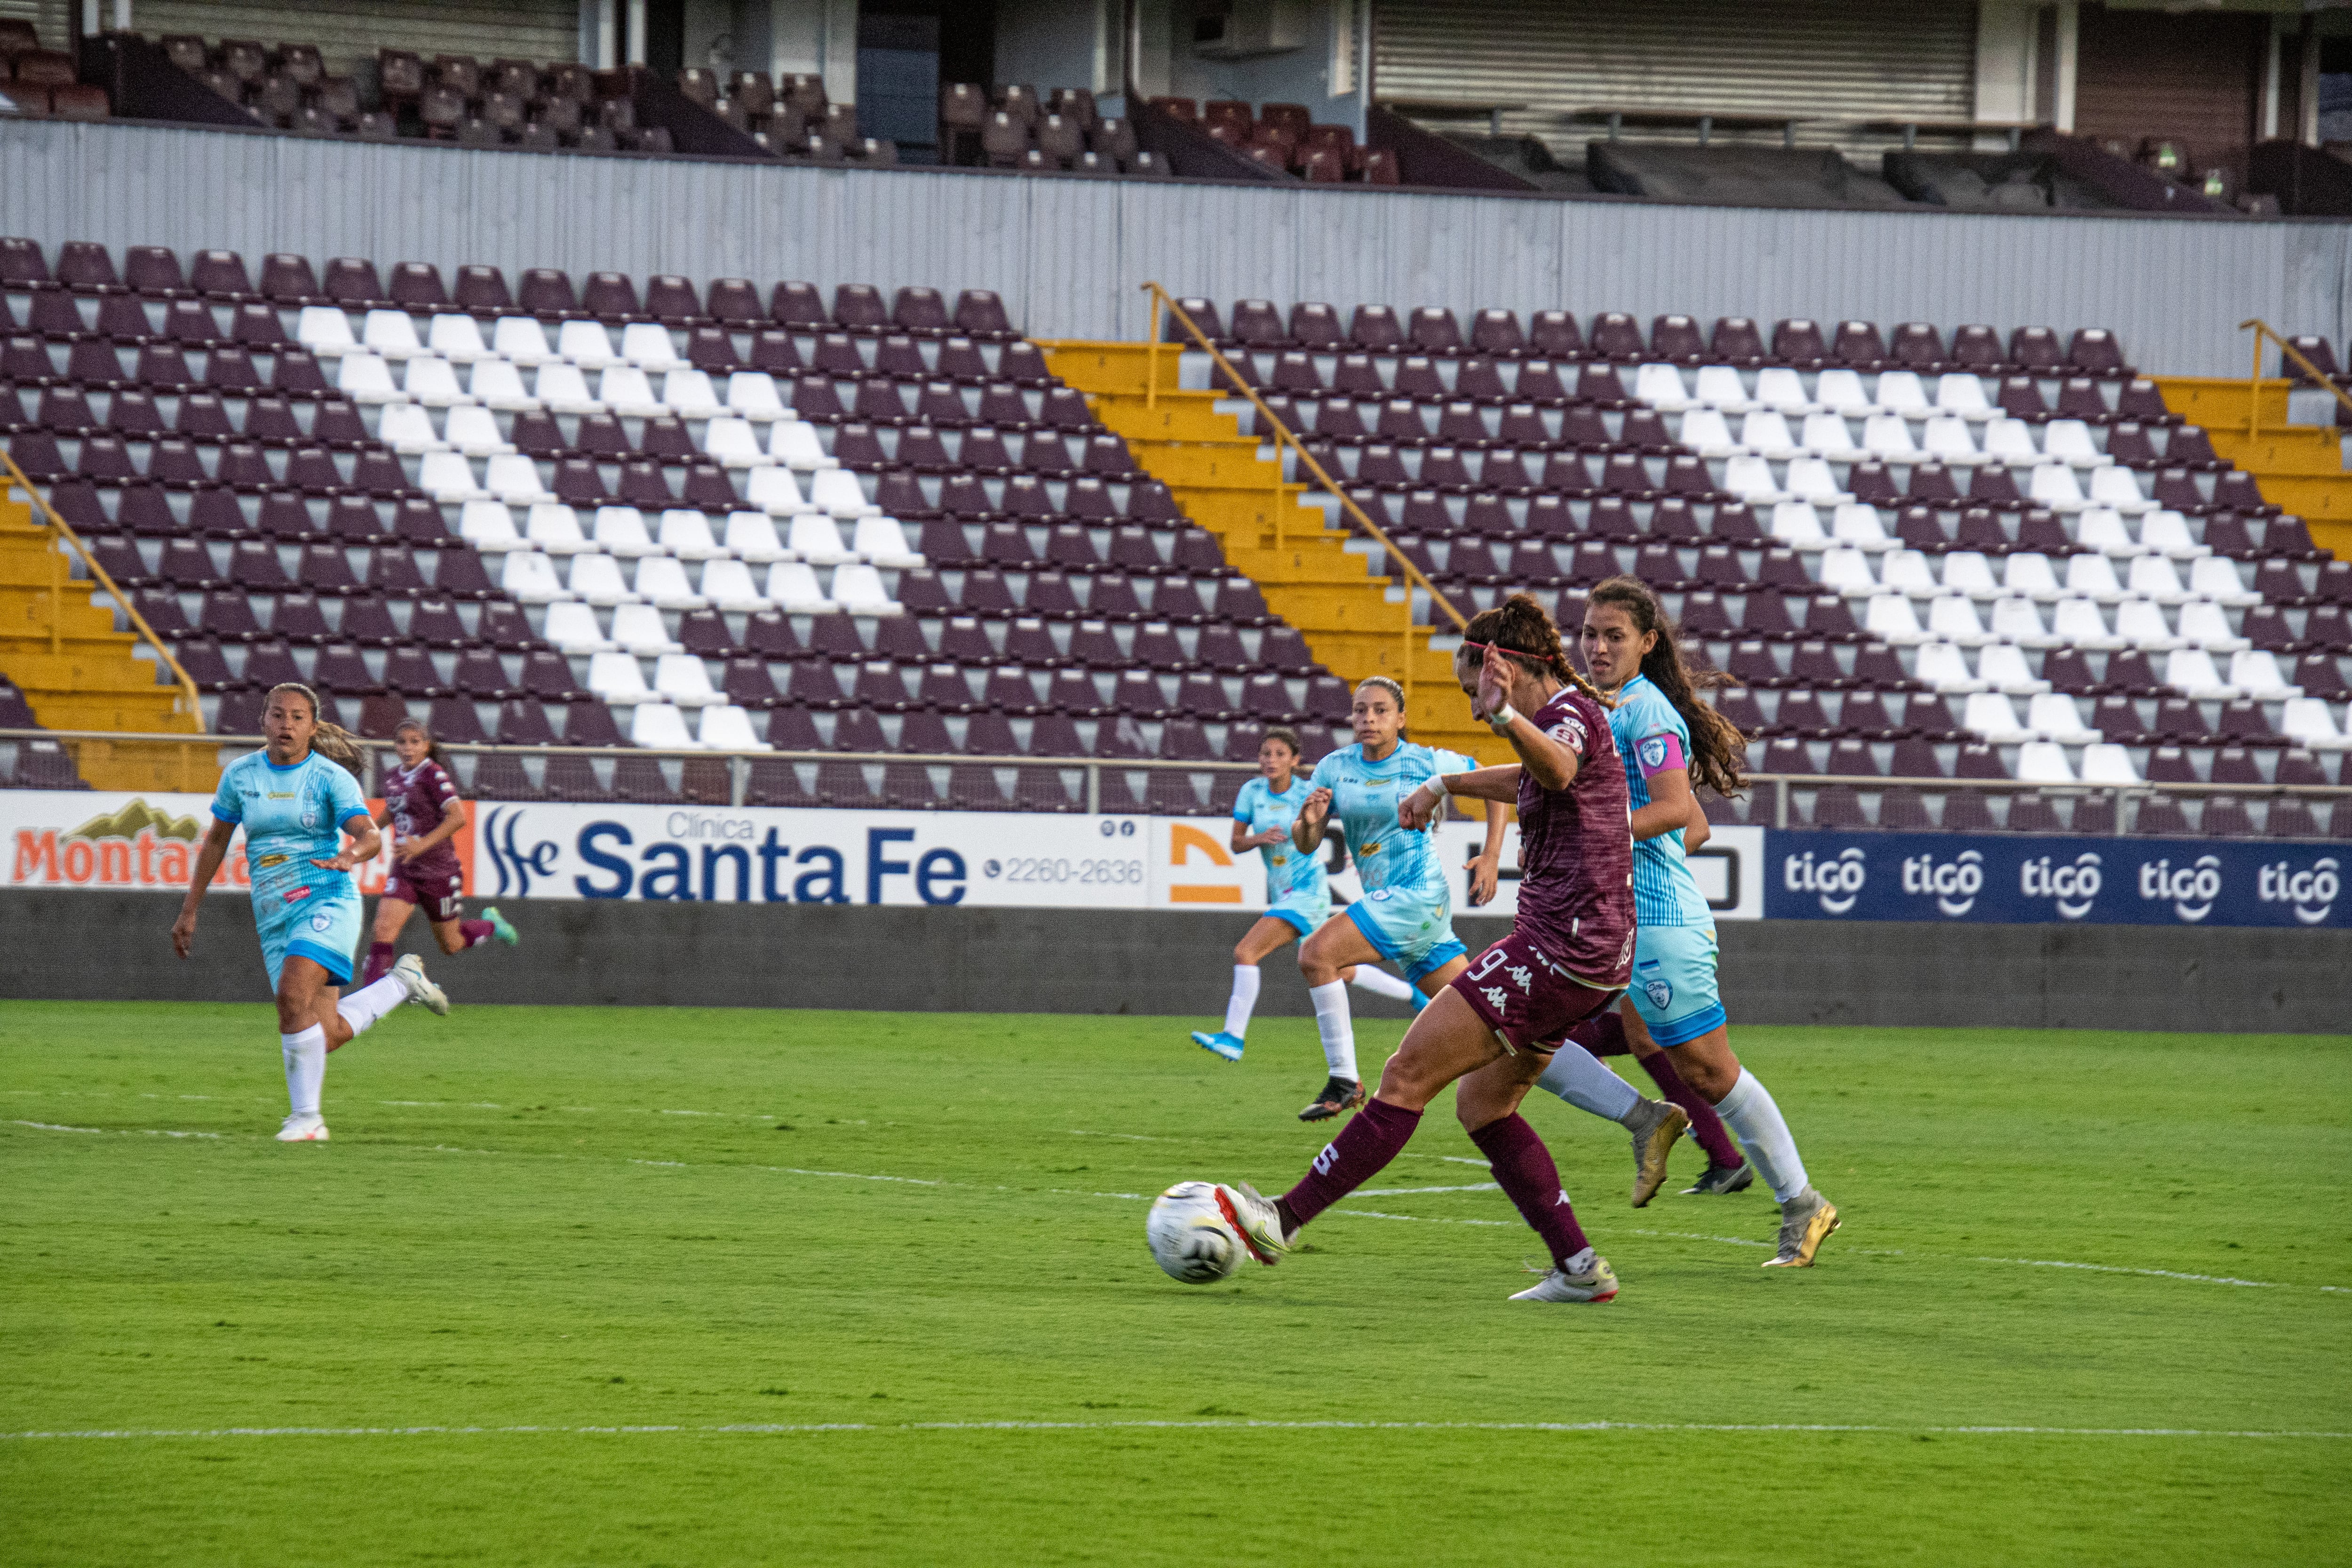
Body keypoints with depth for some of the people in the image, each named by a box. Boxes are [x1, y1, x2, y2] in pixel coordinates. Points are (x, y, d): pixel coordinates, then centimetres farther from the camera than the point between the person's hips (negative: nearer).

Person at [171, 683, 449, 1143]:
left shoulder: (332, 777, -5)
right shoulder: (240, 774, 7)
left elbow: (371, 837, -18)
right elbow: (217, 841, 18)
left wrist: (351, 856, -41)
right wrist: (189, 911, 17)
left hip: (325, 901, -5)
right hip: (274, 915, 5)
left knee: (293, 993, -28)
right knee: (326, 1036, -2)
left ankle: (305, 1116, -14)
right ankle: (403, 981, 27)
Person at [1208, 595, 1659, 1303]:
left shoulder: (1571, 712, -13)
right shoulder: (1572, 716, 18)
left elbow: (1557, 768, -40)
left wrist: (1508, 717, -58)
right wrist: (1444, 785, 48)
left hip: (1562, 942, -11)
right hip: (1595, 953, 11)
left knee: (1406, 1078, -8)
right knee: (1481, 1104, 16)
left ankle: (1282, 1220, -7)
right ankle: (1579, 1266, 10)